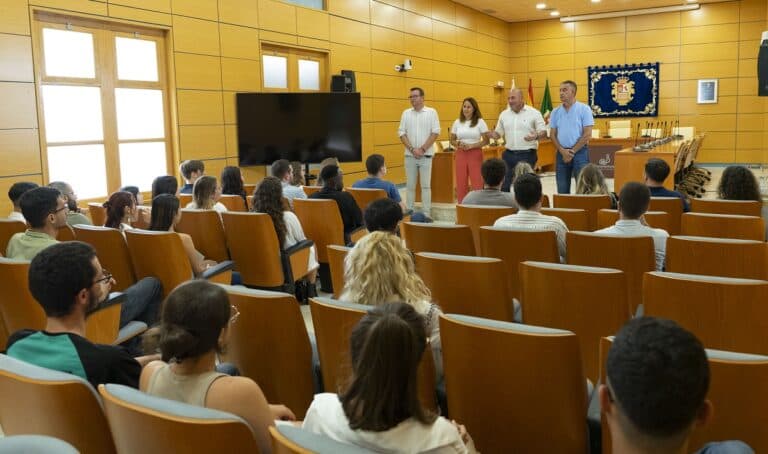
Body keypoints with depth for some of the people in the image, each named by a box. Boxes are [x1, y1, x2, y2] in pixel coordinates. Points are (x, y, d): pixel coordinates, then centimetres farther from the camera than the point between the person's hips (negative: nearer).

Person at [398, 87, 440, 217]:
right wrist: (412, 149, -9)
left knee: (426, 185, 1)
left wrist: (422, 149, -12)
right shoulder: (406, 113, 8)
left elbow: (435, 132, -6)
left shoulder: (431, 112, 0)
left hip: (426, 155, -2)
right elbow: (401, 133, 4)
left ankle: (426, 214, 5)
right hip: (410, 155, 3)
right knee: (410, 185, 6)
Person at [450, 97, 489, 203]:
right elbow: (452, 140, 12)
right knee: (460, 184, 4)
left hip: (475, 154, -3)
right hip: (460, 154, 3)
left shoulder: (480, 122, -1)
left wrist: (471, 146, -15)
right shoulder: (457, 122, 7)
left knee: (476, 183, -4)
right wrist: (458, 144, -10)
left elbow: (486, 141, -3)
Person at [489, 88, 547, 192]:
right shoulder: (504, 114, 8)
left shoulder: (534, 113, -4)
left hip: (527, 155, -4)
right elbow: (499, 132, 14)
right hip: (509, 154, 4)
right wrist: (494, 135, -10)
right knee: (504, 185, 4)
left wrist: (536, 136, -26)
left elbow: (543, 132, -4)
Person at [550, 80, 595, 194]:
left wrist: (572, 151, -11)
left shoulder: (584, 109, -3)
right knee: (562, 190, 8)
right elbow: (552, 134, 7)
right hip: (561, 153, 4)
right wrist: (563, 151, -8)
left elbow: (587, 134, -8)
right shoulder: (555, 112, 8)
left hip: (580, 152, -4)